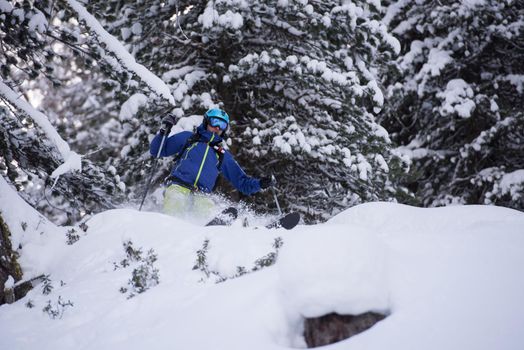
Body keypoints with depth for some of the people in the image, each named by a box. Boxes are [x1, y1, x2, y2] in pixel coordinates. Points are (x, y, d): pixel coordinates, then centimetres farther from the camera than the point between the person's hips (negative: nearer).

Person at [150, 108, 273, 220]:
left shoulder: (223, 155, 29)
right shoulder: (188, 138, 22)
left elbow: (242, 182, 28)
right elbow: (156, 151, 21)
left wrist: (259, 184, 9)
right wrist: (163, 132, 5)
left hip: (201, 196, 2)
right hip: (178, 186, -2)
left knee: (207, 207, -31)